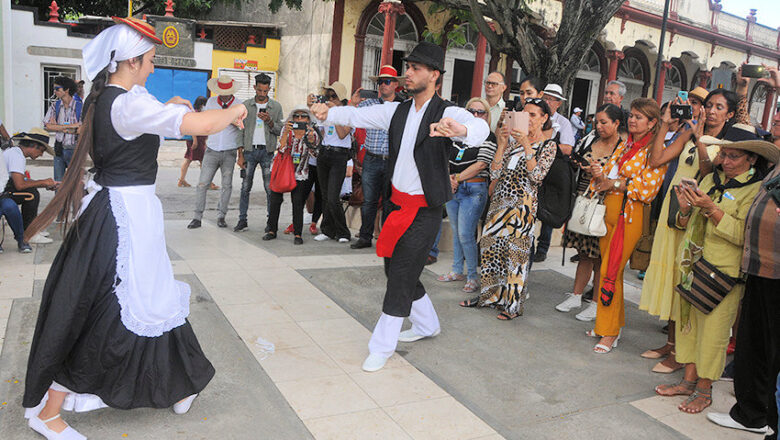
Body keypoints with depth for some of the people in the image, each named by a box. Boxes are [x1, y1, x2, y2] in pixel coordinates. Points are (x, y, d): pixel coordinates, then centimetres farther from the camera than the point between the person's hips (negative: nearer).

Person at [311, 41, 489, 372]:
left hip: (424, 211, -7)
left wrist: (460, 129, -55)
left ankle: (382, 346, 10)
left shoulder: (448, 113, -13)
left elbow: (481, 128, -31)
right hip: (396, 202, 7)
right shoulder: (397, 111, 7)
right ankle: (427, 325, 39)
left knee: (401, 276, -4)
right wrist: (328, 112, -17)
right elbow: (358, 116, 2)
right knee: (395, 268, 18)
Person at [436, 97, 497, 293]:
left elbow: (481, 165, -13)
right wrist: (449, 178, -6)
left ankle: (473, 276, 5)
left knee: (465, 234, -9)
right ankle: (457, 271, 27)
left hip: (473, 190, -6)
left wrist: (457, 178, -12)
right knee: (456, 232, 14)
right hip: (452, 189, 6)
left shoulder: (488, 137, -5)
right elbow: (446, 158, 11)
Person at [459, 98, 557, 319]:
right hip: (500, 199, 5)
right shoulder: (514, 140, 12)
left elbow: (537, 176, -15)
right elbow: (495, 172, 3)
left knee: (515, 249, -2)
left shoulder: (548, 145, 0)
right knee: (491, 245, 8)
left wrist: (527, 146, -18)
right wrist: (502, 144, -4)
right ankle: (489, 295, 22)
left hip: (522, 203, -5)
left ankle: (513, 303, 11)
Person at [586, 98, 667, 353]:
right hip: (609, 210, 7)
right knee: (609, 269, 11)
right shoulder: (624, 146, 15)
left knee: (611, 272, -8)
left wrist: (614, 183, -12)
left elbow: (647, 189, -15)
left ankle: (610, 332, 3)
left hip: (630, 216, -7)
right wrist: (599, 174, -3)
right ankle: (614, 321, 25)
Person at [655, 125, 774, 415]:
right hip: (692, 262, 6)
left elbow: (742, 235, -17)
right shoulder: (711, 179, 12)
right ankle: (689, 380, 23)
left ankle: (704, 389, 16)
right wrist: (685, 209, -7)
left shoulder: (756, 190, -6)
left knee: (712, 328, 2)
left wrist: (711, 209, -21)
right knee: (689, 321, 11)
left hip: (723, 271, -6)